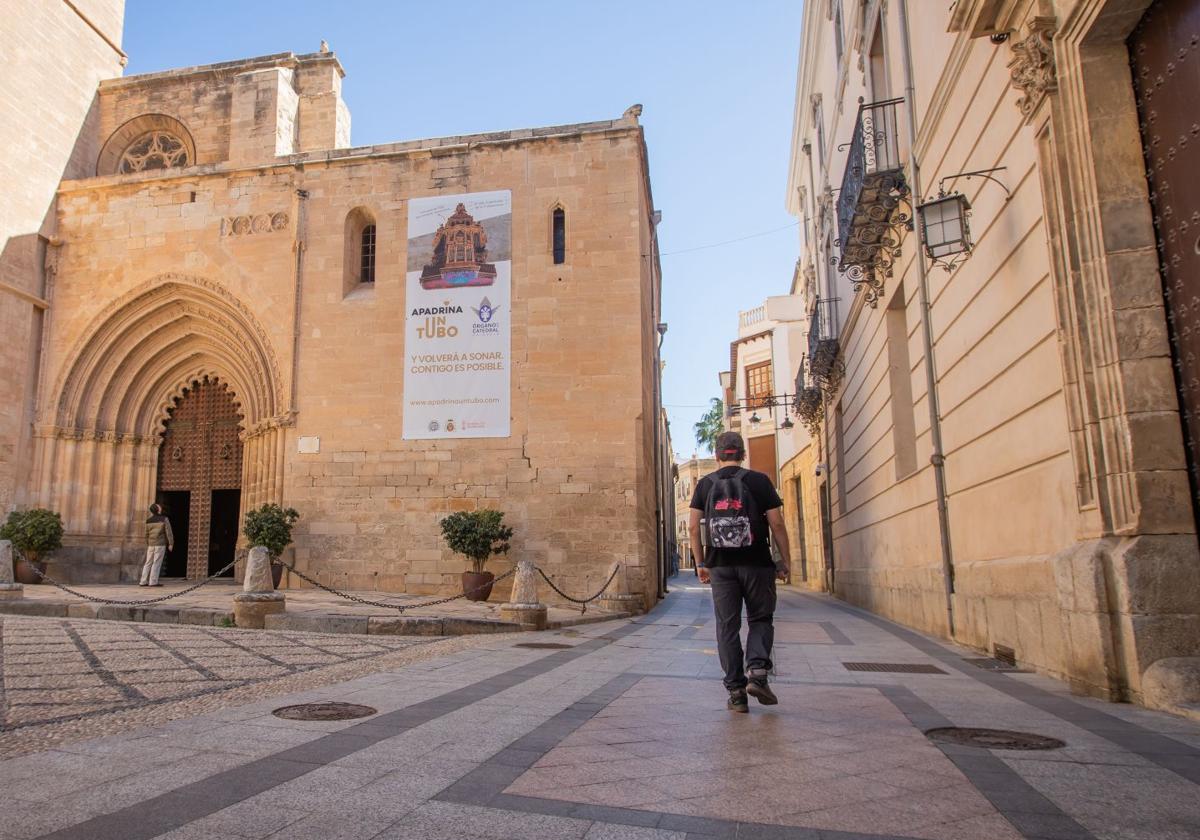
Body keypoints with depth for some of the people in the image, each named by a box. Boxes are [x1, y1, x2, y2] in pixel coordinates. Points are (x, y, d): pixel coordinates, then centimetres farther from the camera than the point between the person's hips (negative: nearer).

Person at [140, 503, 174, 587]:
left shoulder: (148, 521, 7)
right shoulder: (164, 519, -8)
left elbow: (147, 534, 12)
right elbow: (168, 532, -10)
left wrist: (147, 545, 21)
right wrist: (171, 544, -6)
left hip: (151, 544, 5)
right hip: (160, 544, -5)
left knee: (148, 563, 9)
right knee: (157, 563, -5)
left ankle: (143, 581, 6)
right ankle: (153, 582, -8)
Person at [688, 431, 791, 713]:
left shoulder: (705, 484, 6)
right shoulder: (759, 481, 0)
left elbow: (693, 526, 2)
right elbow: (777, 524, -4)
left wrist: (700, 563, 10)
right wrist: (786, 561, 4)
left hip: (720, 565, 2)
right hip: (756, 563, -1)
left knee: (727, 626, 7)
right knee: (760, 619, 14)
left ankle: (736, 691, 8)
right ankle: (757, 671, -7)